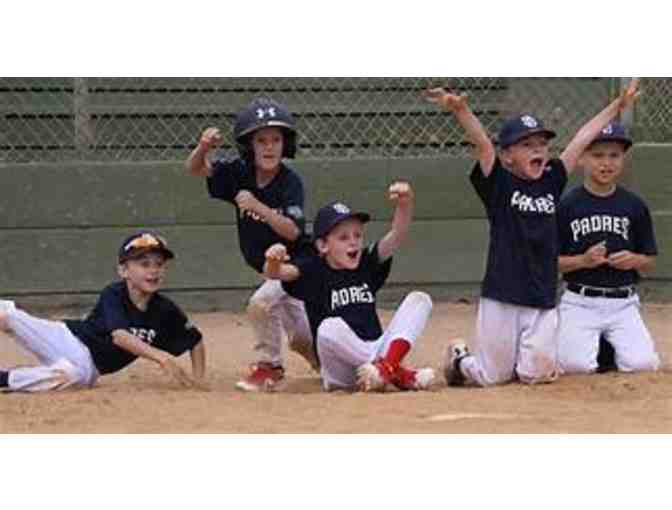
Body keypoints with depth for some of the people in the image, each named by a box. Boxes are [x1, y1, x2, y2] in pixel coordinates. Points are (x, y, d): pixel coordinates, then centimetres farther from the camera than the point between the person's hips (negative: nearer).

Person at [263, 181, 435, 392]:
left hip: (376, 353, 4)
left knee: (419, 300, -9)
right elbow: (278, 272, -18)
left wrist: (404, 204, -22)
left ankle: (388, 366, -30)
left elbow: (397, 236, -3)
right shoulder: (313, 271, -1)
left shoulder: (368, 264, 10)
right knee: (330, 327, -36)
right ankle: (397, 373, -28)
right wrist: (273, 262, -42)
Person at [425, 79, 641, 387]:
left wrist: (618, 106, 13)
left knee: (536, 375, -1)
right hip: (501, 299, -4)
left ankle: (518, 361, 33)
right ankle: (459, 360, 34)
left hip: (543, 302, 4)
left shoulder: (552, 182, 8)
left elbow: (582, 140, 11)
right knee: (492, 378, 2)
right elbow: (482, 143, -19)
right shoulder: (499, 183, -4)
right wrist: (460, 110, -35)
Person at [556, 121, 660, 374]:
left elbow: (650, 262, 11)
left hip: (623, 304, 2)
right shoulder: (567, 206, -1)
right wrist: (583, 260, -16)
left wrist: (634, 260, -10)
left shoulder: (634, 206, 5)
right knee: (576, 364, -23)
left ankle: (612, 346, 16)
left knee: (642, 363, -18)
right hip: (580, 303, -2)